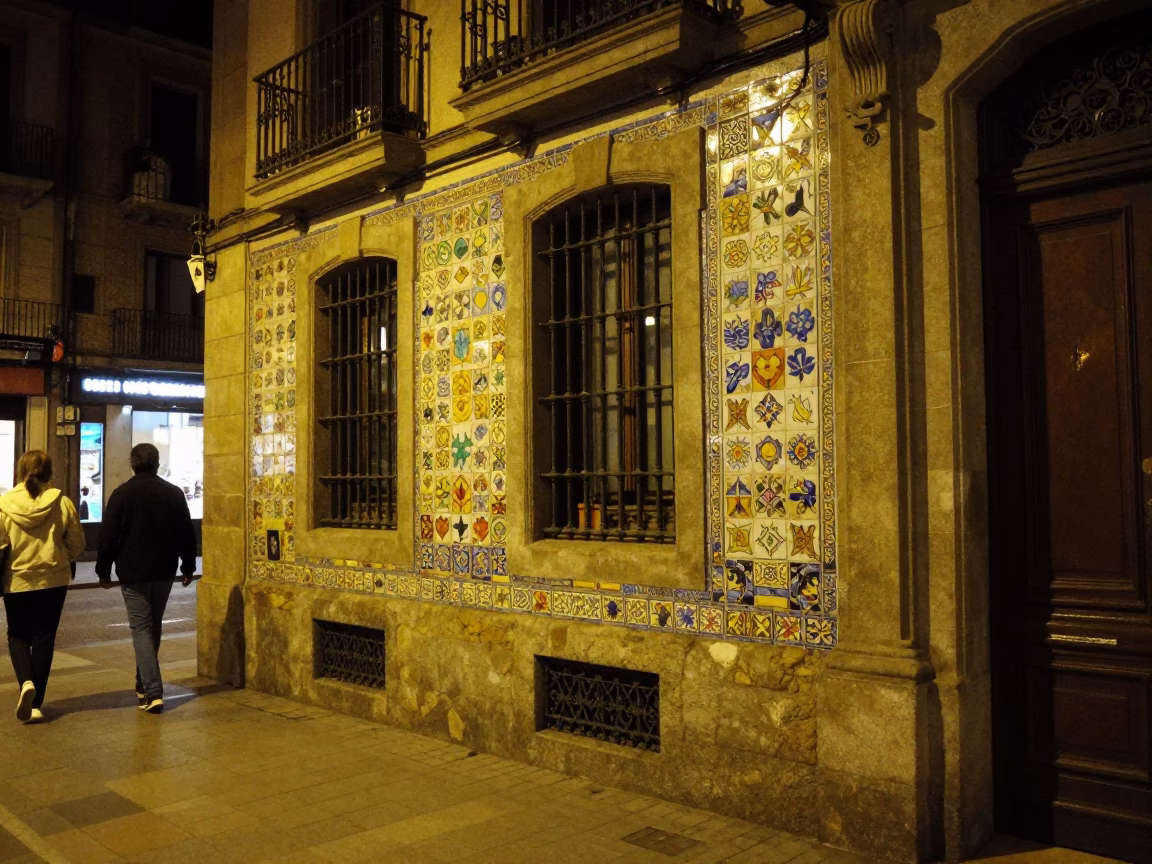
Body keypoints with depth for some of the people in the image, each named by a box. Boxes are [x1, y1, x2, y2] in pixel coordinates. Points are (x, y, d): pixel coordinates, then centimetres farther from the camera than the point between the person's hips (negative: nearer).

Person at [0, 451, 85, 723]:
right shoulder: (62, 503, -8)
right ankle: (36, 704, 12)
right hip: (53, 580, 0)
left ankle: (26, 682, -9)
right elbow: (77, 544, -1)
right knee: (44, 639, 9)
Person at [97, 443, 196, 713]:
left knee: (141, 628, -2)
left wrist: (104, 571, 3)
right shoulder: (174, 493, 1)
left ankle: (153, 692, -12)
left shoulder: (122, 493, -7)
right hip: (164, 572, 4)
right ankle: (144, 685, 28)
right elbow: (187, 534, 4)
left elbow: (108, 536, -6)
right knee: (153, 626, 18)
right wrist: (188, 567, 13)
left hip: (133, 573, -3)